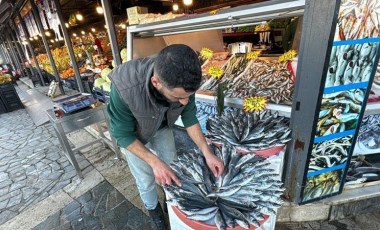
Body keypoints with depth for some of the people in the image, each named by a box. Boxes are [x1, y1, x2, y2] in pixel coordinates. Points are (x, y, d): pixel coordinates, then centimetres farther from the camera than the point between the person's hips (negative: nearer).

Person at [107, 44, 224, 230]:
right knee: (146, 179, 8)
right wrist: (154, 162, -31)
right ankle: (153, 209, 42)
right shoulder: (124, 88, -43)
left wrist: (207, 153, -18)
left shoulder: (183, 82, -31)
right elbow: (123, 135, -26)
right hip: (132, 135, -3)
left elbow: (189, 117, -14)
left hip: (162, 127, 3)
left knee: (173, 167, 15)